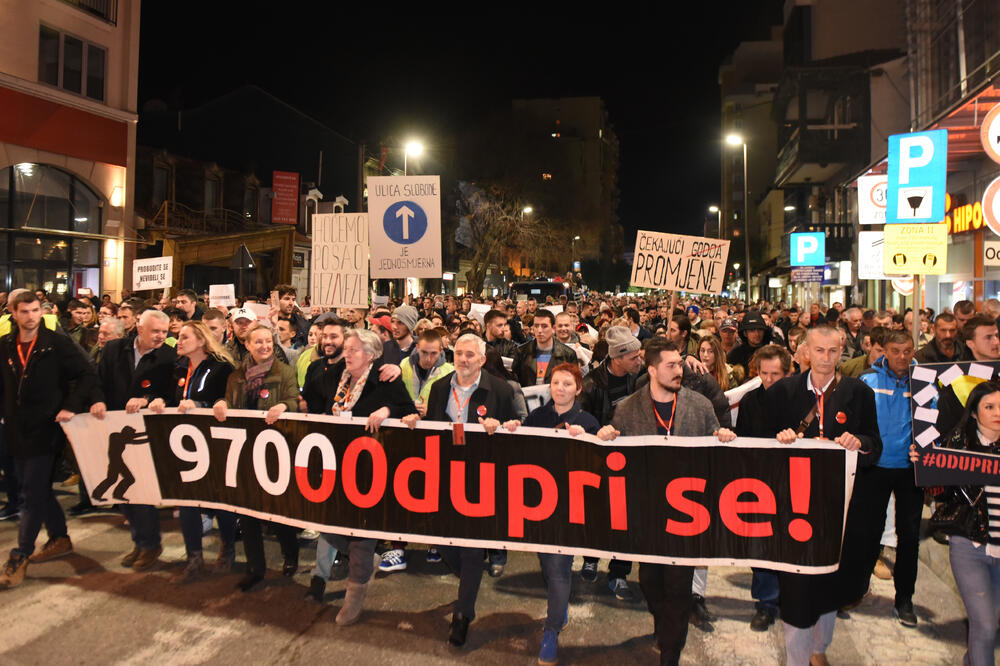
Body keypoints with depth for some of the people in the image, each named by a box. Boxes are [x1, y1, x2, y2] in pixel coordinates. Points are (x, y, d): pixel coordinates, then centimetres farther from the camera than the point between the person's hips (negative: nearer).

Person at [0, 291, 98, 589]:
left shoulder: (58, 344, -8)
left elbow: (88, 375, -9)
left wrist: (70, 407, -17)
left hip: (45, 430, -6)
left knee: (32, 496, -4)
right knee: (38, 490, 16)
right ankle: (60, 538, 32)